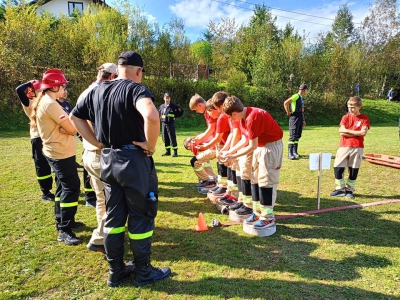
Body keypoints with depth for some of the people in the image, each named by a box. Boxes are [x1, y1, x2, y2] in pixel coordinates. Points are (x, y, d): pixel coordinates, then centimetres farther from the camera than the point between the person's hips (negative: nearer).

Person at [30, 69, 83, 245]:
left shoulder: (43, 102, 13)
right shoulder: (50, 104, -20)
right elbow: (72, 129, -21)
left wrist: (65, 126, -11)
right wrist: (71, 125, 0)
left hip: (56, 151, 11)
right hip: (61, 153, -11)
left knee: (63, 187, 18)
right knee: (71, 188, -8)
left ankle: (64, 221, 31)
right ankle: (64, 231, -3)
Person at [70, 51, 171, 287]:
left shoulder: (97, 90, 9)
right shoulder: (135, 88, -14)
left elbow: (75, 117, 17)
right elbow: (151, 116, -35)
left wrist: (98, 143, 10)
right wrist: (150, 145, -20)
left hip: (107, 160, 7)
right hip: (134, 160, -7)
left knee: (114, 216, 16)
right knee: (141, 217, 8)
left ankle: (116, 272, 30)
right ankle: (144, 273, 24)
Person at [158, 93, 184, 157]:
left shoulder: (173, 106, -5)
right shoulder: (162, 106, 10)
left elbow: (181, 111, -1)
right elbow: (159, 113, 29)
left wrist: (175, 116, -4)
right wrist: (161, 117, 12)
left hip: (170, 123, -5)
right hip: (163, 123, 6)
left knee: (172, 138, -6)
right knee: (165, 138, 9)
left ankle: (175, 152, 0)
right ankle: (168, 151, 20)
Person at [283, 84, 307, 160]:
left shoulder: (301, 98, 19)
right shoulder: (296, 96, -10)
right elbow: (285, 103, -22)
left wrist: (303, 120, 21)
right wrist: (288, 112, -14)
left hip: (300, 118, 9)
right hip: (295, 117, -9)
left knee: (298, 136, 11)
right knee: (293, 136, -10)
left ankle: (295, 152, 19)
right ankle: (289, 153, -9)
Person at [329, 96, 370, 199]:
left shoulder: (364, 118, 3)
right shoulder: (345, 117, 7)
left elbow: (363, 132, -12)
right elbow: (341, 131, -6)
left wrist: (348, 131, -8)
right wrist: (356, 132, -8)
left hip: (357, 147, -1)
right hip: (343, 146, 2)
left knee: (354, 169, 3)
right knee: (338, 167, -3)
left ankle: (349, 190, 17)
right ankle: (340, 189, 10)